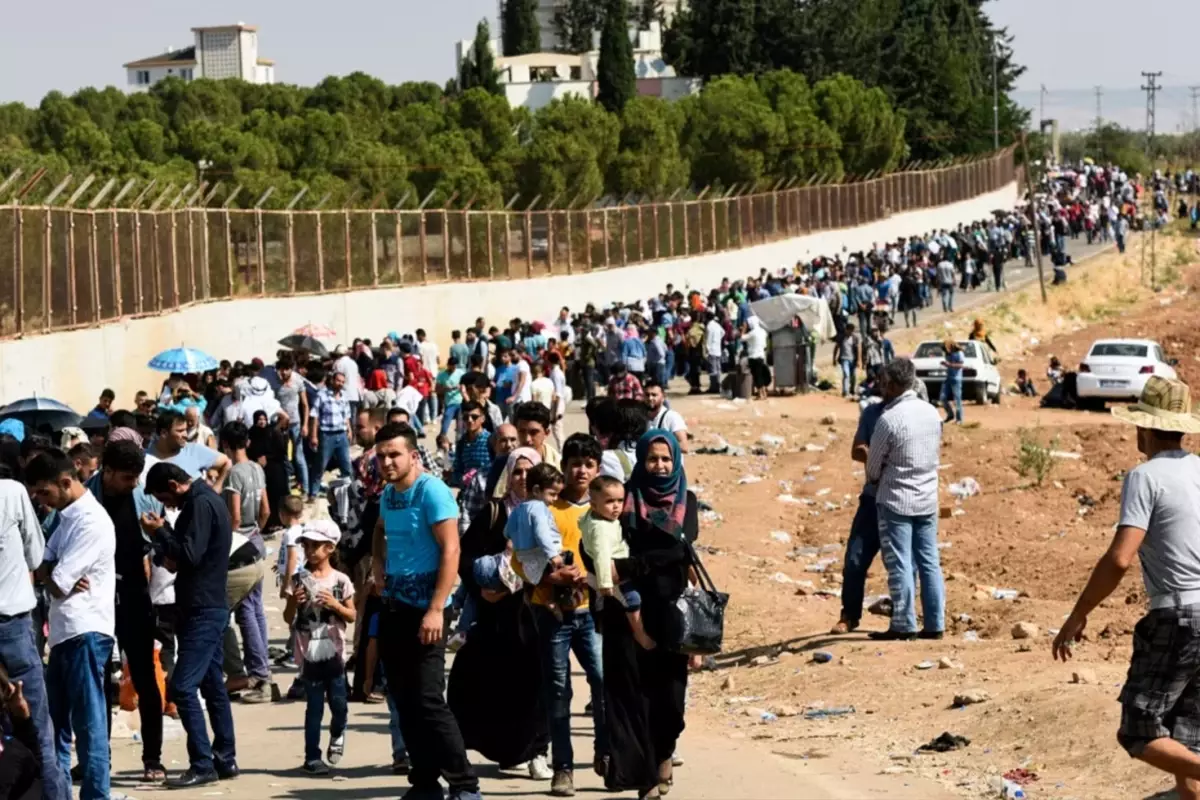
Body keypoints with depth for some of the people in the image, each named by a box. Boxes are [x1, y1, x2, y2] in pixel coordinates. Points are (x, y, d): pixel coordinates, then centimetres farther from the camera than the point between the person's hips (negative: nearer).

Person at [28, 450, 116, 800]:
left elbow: (58, 583, -17)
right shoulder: (68, 517, 16)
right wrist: (60, 579, -9)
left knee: (89, 724, -6)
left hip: (86, 633, -10)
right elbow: (44, 569, 12)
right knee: (56, 722, 14)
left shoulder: (92, 521, -15)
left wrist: (48, 575, 4)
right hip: (64, 632, 10)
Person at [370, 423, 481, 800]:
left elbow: (450, 550, -19)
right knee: (404, 702, 9)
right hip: (393, 608, 8)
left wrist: (436, 610, -25)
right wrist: (377, 564, 14)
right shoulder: (388, 495, 11)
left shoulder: (431, 491, -13)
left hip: (424, 610, -8)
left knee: (428, 701, -12)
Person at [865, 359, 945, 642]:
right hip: (928, 499, 6)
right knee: (929, 562, 9)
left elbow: (873, 466, -6)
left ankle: (904, 626, 0)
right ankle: (935, 624, 9)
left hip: (896, 501, -6)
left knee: (900, 564, -1)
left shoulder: (888, 420, -16)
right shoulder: (932, 413, 3)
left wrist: (874, 481, 15)